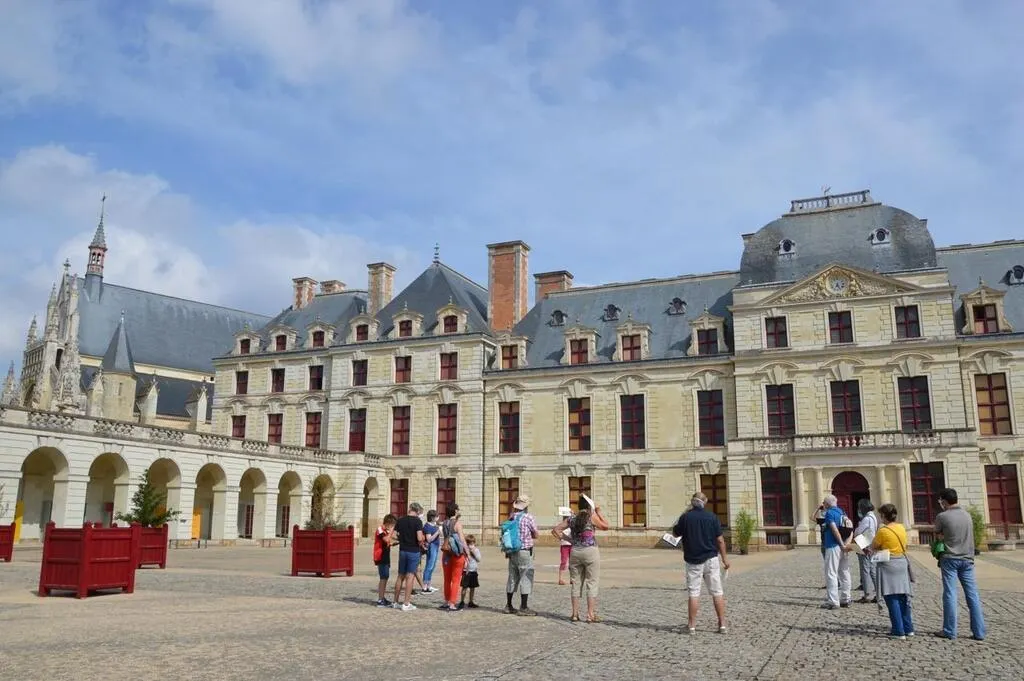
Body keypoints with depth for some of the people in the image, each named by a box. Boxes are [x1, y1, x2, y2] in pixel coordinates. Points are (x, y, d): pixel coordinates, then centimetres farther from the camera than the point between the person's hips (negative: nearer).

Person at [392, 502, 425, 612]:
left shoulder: (400, 520, 3)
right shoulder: (417, 521, -11)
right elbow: (419, 538, -19)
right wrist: (421, 544, 1)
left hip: (402, 550, 5)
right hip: (413, 551, -5)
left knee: (400, 576, 14)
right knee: (410, 576, 0)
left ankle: (396, 602, 20)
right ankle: (406, 604, 0)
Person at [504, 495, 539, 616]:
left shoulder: (511, 517, 5)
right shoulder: (528, 517, -12)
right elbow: (535, 535, -2)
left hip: (512, 551, 7)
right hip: (524, 552, -7)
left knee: (512, 578, 14)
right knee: (526, 579, 0)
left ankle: (508, 606, 21)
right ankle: (523, 608, 0)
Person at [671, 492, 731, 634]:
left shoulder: (685, 517, -6)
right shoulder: (712, 517, -3)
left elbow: (675, 534, 9)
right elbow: (720, 540, -3)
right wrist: (724, 558, 7)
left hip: (693, 561, -1)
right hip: (711, 559, 1)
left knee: (694, 593, 4)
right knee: (717, 592, 7)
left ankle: (692, 625, 5)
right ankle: (722, 624, 8)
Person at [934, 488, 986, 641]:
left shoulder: (942, 517, -9)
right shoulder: (967, 515, 6)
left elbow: (937, 536, 2)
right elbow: (968, 535, 16)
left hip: (949, 559, -4)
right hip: (967, 559, 4)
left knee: (950, 595, -1)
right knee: (972, 595, 6)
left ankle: (949, 631, 2)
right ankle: (979, 632, 7)